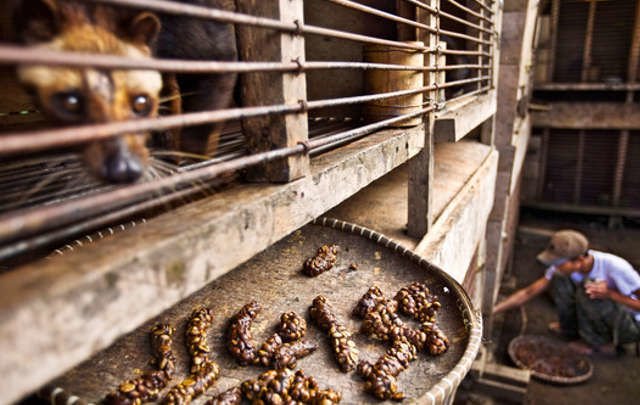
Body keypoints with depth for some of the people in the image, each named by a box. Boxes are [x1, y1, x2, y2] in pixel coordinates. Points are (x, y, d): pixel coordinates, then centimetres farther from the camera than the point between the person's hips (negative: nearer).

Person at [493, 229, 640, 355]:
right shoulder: (562, 266, -16)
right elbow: (529, 292, -14)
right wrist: (492, 310, -22)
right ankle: (572, 330, 3)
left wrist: (610, 293, -38)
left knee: (587, 291, -32)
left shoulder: (614, 267, -31)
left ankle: (603, 343, -7)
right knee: (559, 280, -16)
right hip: (604, 317, 5)